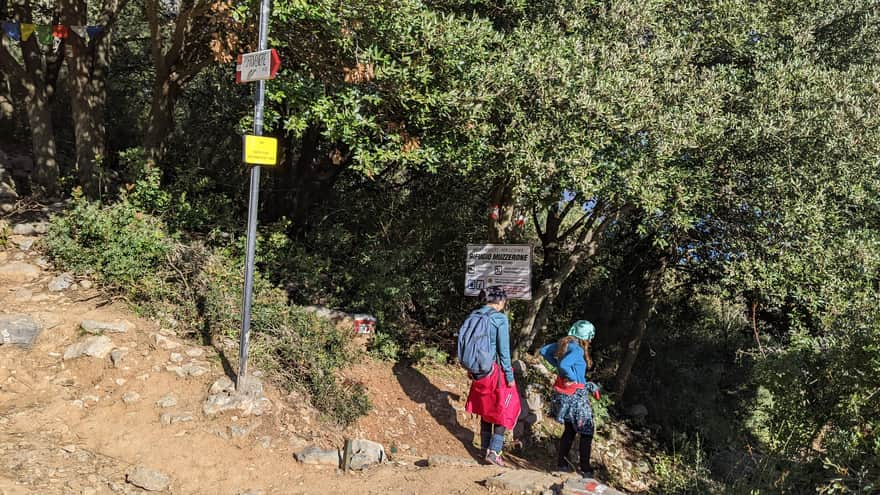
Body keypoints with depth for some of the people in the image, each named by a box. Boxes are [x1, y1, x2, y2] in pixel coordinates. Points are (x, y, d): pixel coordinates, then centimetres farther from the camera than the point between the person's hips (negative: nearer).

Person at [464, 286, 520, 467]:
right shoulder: (500, 318, -15)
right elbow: (504, 351, -15)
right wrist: (510, 377, -8)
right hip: (496, 371, -6)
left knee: (485, 409, 19)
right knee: (504, 411, 8)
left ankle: (486, 447, 27)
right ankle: (493, 452, 0)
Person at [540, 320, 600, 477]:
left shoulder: (564, 343, 3)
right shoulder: (578, 350, -21)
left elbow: (544, 350, 12)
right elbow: (564, 365, -36)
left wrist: (556, 364, 11)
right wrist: (575, 379, -20)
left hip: (563, 394, 8)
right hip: (575, 395, -8)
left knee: (570, 429, 20)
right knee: (586, 432, 6)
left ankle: (562, 462, 23)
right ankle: (585, 469, 9)